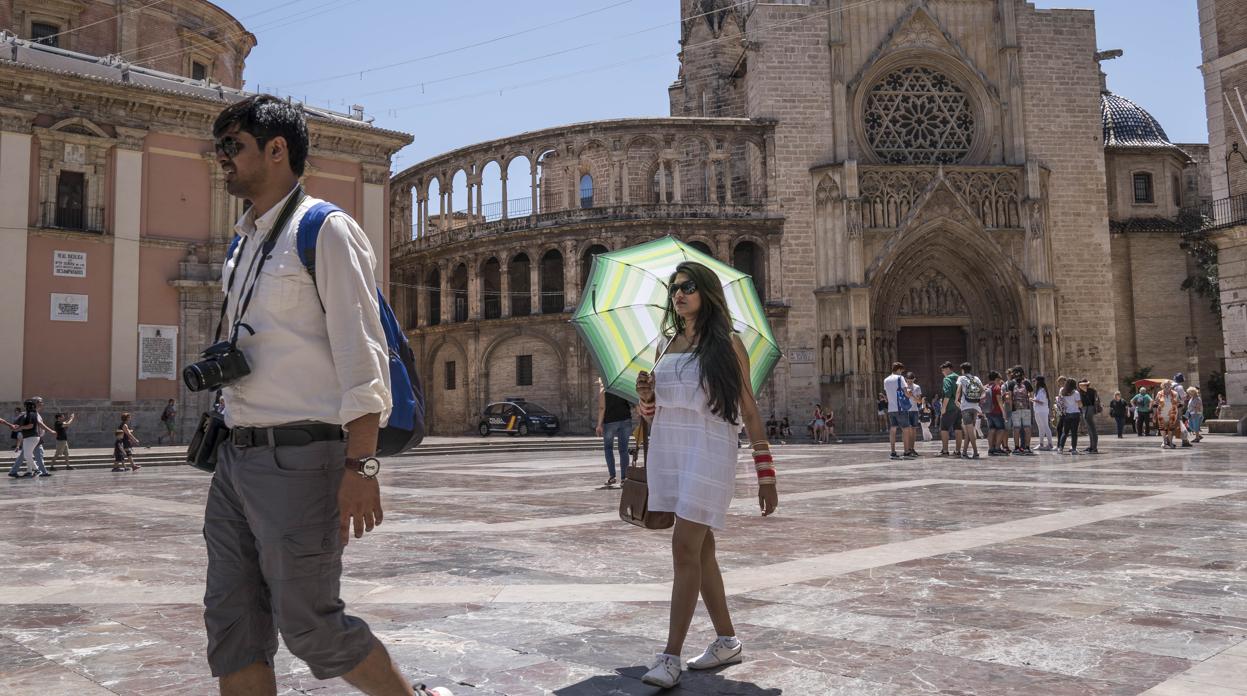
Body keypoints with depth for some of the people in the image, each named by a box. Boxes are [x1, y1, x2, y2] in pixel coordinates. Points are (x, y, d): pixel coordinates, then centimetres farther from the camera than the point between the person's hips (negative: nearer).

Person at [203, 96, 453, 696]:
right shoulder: (243, 244, 18)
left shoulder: (325, 231, -7)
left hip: (297, 459, -8)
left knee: (308, 624, -1)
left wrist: (361, 466, -19)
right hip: (237, 455, 8)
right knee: (231, 624, 9)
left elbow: (361, 357, -14)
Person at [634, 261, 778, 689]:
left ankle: (671, 656, -5)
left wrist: (766, 474, -6)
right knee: (699, 550, 11)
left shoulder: (727, 344, -1)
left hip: (709, 450, -6)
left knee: (685, 549, -11)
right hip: (668, 451, 6)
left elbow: (749, 412, -2)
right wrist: (646, 397, -3)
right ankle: (727, 641, 23)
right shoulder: (666, 344, 15)